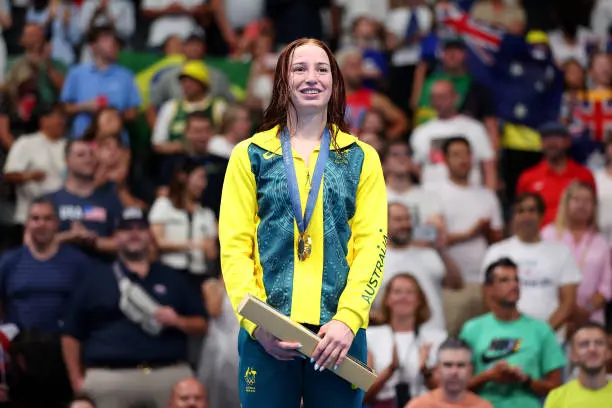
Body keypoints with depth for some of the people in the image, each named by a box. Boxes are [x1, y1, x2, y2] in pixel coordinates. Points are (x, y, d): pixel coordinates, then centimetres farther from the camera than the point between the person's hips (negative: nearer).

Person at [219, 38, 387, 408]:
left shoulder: (361, 157, 12)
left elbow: (373, 244, 3)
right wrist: (256, 320, -11)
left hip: (339, 331, 1)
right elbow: (235, 245, 3)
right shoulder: (250, 155, 9)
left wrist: (347, 319, -11)